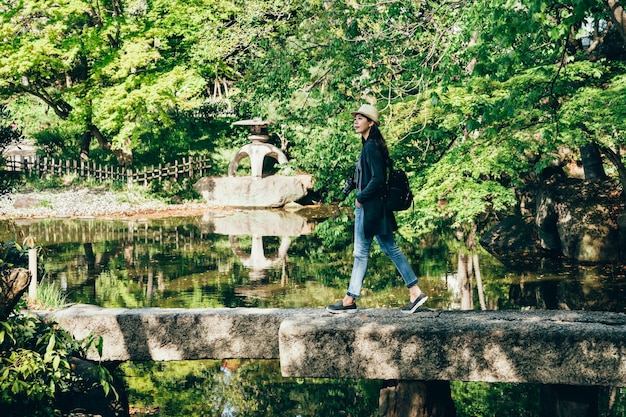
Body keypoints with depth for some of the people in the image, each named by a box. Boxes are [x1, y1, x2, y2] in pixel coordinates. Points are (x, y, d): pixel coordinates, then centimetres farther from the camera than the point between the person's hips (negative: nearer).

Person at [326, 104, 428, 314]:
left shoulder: (371, 147, -16)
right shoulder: (369, 145, 13)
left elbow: (378, 179, -22)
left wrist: (360, 198, -14)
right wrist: (352, 184, 8)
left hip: (370, 207, -10)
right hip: (371, 206, 10)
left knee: (361, 253, -1)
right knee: (391, 249, 9)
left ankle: (350, 301, 7)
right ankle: (415, 292, 10)